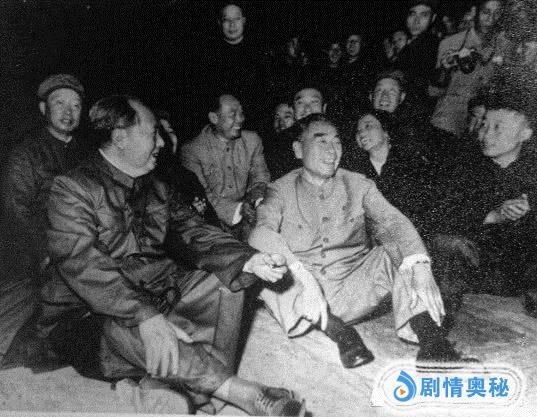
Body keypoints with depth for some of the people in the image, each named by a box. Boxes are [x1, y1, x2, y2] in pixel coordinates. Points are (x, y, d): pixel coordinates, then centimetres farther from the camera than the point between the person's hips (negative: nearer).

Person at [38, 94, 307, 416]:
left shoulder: (158, 190, 10)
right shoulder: (72, 189, -13)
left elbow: (197, 233, 4)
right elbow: (82, 265, -26)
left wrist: (248, 261, -16)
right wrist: (146, 317, -38)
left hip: (156, 295, 7)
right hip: (89, 314, -6)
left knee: (228, 278, -8)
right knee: (127, 331, -38)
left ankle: (187, 385, -23)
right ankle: (237, 390, -26)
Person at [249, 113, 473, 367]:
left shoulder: (359, 185, 8)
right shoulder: (281, 191, 1)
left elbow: (391, 222, -10)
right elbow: (261, 232, -19)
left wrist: (418, 265, -30)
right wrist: (297, 269, -38)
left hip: (353, 293, 2)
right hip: (304, 300, -1)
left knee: (400, 249, -19)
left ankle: (430, 335, -31)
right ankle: (338, 332, -30)